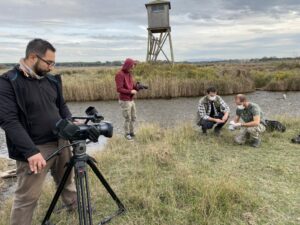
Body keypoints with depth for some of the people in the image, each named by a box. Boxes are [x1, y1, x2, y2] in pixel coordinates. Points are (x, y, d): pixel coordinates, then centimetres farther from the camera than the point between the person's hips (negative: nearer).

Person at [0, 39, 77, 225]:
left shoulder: (52, 80, 4)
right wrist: (30, 151, -27)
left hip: (61, 142, 7)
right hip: (35, 149, -6)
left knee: (68, 180, 25)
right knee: (27, 197, 2)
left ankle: (76, 206, 48)